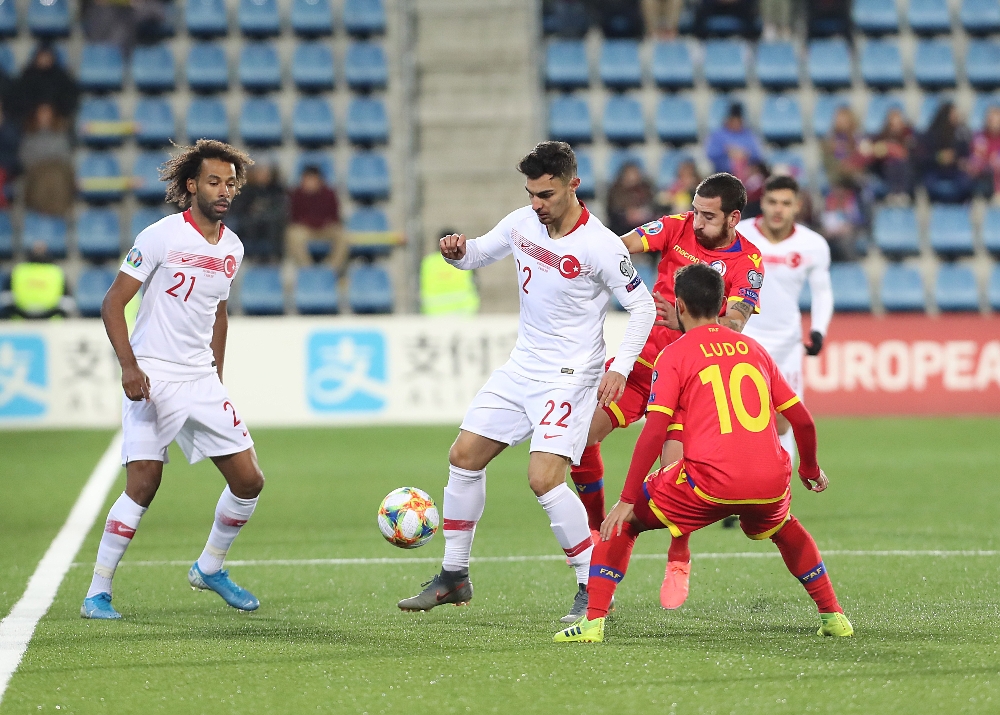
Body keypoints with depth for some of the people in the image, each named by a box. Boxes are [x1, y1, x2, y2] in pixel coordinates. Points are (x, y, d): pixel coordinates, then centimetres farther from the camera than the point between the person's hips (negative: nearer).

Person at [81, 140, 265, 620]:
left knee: (248, 480, 2)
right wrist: (129, 366, -21)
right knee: (144, 485, -15)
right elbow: (112, 304, -11)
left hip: (202, 381, 6)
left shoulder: (231, 248, 9)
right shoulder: (162, 237, -11)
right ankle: (97, 594, -5)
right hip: (152, 378, -6)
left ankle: (209, 568, 24)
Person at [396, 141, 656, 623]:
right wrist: (457, 251, -9)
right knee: (464, 457, 8)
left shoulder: (600, 245, -19)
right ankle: (454, 577, 20)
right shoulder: (521, 223, -1)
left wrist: (620, 368, -22)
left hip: (569, 378, -8)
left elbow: (642, 306, -11)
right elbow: (477, 254, 16)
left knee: (544, 479, -20)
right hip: (521, 367, 8)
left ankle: (593, 587, -7)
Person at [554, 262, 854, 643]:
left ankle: (593, 621, 2)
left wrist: (627, 501, -3)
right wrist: (811, 470, 38)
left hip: (712, 480, -4)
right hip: (771, 480, 4)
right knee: (784, 528, 38)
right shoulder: (754, 349, 19)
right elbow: (802, 420, 20)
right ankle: (833, 616, 34)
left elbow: (654, 432, -5)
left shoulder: (674, 354, 5)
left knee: (622, 523, 15)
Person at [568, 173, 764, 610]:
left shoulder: (748, 262, -10)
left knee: (676, 469, -17)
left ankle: (677, 562, 6)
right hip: (646, 353, 4)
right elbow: (623, 245, -14)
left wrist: (685, 323, -37)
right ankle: (595, 527, 15)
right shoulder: (678, 228, -2)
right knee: (584, 430, -8)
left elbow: (733, 328, -20)